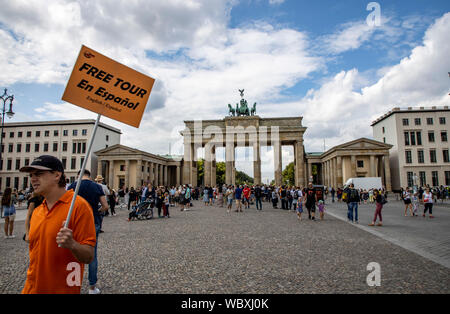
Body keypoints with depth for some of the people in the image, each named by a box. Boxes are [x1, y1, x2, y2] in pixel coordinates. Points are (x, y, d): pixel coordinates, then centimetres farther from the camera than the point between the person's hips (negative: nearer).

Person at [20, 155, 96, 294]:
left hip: (63, 289, -6)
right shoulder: (36, 211, 4)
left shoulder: (78, 205, -17)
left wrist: (72, 245, -35)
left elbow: (89, 257, -18)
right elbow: (34, 252, 16)